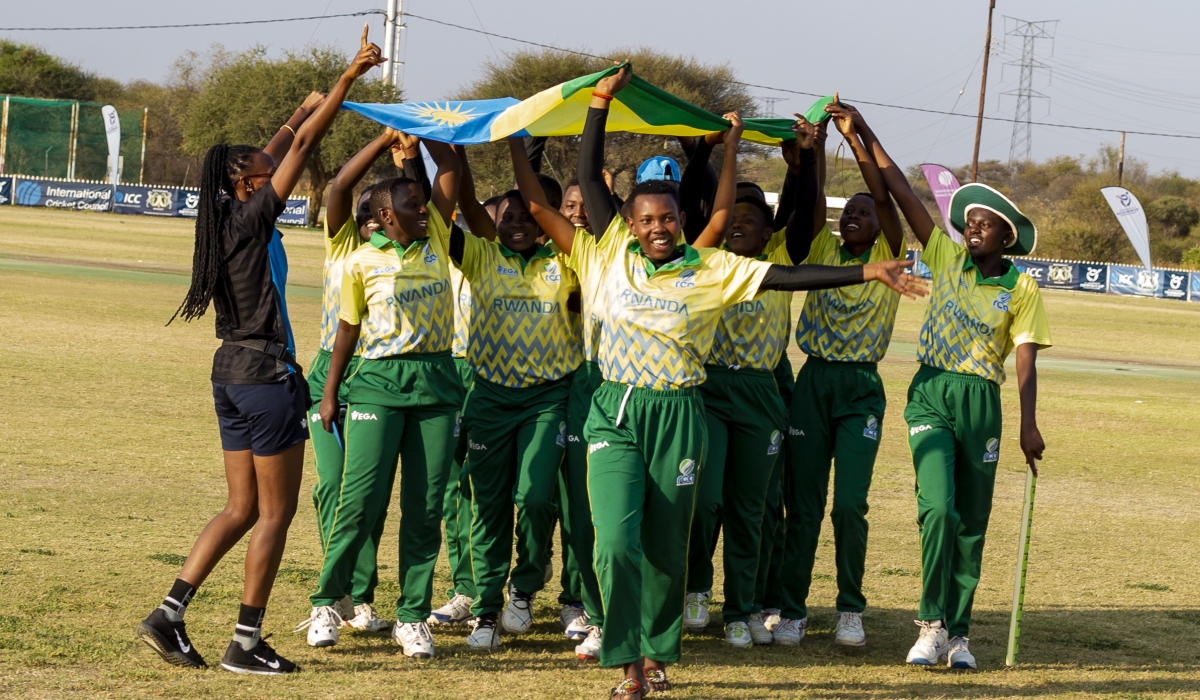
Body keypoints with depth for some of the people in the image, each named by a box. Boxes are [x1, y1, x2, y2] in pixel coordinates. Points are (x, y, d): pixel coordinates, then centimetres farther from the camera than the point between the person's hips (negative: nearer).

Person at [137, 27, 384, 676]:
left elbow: (270, 157, 24)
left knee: (242, 510, 14)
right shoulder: (252, 220, -13)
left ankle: (168, 614, 8)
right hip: (267, 377, -9)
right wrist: (347, 79, -12)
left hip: (231, 373, 9)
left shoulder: (226, 220, 8)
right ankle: (246, 642, 2)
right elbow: (301, 149, -14)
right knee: (275, 513, 0)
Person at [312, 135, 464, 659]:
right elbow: (348, 328, 6)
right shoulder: (363, 262, 0)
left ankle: (412, 616, 10)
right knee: (361, 498, -7)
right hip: (379, 382, -3)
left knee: (426, 506, 3)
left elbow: (450, 168, 4)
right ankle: (327, 598, 12)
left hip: (436, 381, 3)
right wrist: (330, 394, 6)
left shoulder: (436, 241, 7)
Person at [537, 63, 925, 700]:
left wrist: (866, 273, -11)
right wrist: (600, 101, 0)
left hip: (677, 416, 0)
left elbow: (786, 277, -4)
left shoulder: (711, 269, 1)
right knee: (617, 541, -12)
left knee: (667, 547, 7)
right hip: (616, 414, 0)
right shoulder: (614, 254, 4)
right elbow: (589, 178, 4)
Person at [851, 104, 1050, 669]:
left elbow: (1025, 360, -4)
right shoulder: (948, 257, 6)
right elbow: (901, 191, 4)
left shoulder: (1022, 288, 2)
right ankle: (931, 624, -6)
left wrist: (1029, 425, -14)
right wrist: (864, 132, 1)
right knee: (938, 508, -17)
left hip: (981, 401, 0)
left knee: (972, 524, 5)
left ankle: (957, 633, 14)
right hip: (931, 394, 0)